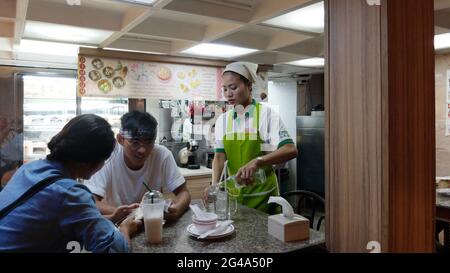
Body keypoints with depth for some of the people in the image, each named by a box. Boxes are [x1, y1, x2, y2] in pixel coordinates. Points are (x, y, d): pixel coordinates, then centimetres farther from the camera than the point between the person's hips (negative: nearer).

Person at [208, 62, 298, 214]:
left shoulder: (265, 113, -10)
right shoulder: (222, 120, 3)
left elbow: (290, 150, -19)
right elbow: (219, 156, -1)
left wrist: (257, 162, -34)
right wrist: (215, 185, -19)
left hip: (262, 194, -3)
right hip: (234, 193, 4)